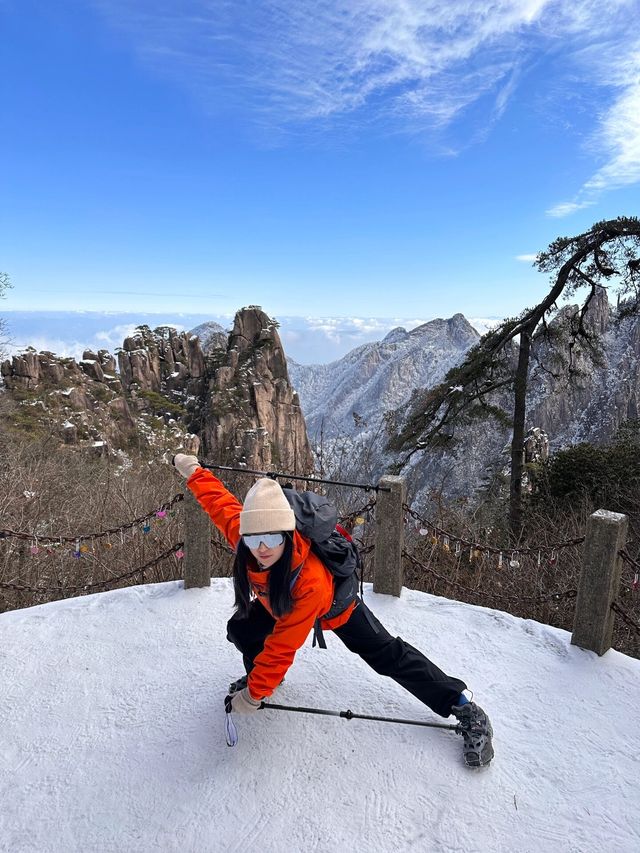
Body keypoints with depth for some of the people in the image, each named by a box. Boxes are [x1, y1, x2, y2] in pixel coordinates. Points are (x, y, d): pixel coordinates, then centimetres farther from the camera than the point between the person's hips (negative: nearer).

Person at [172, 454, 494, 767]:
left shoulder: (309, 582, -47)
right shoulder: (241, 532, -35)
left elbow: (282, 646, -38)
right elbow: (221, 501, -14)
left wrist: (253, 695, -30)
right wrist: (193, 470, -1)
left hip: (334, 606, -5)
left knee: (387, 655, -2)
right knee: (239, 631, 2)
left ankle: (464, 709, 11)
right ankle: (260, 673, 35)